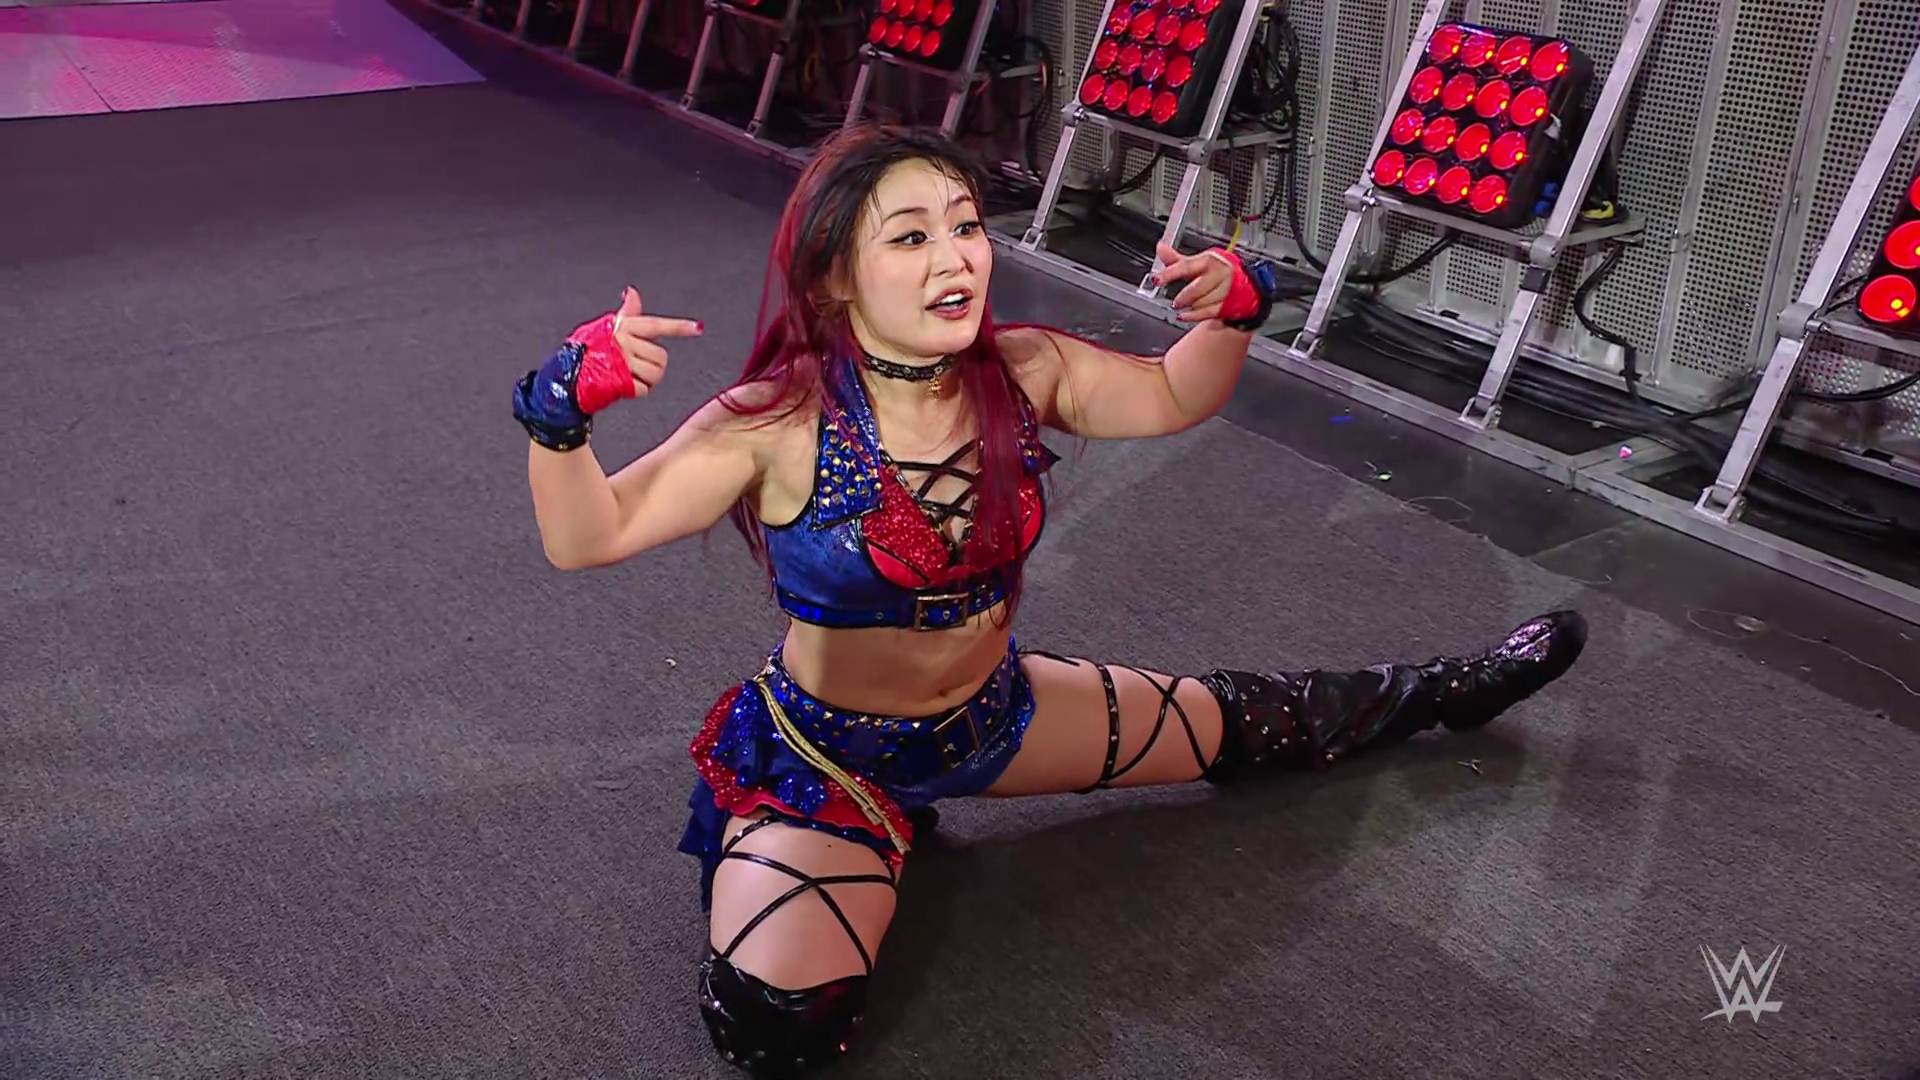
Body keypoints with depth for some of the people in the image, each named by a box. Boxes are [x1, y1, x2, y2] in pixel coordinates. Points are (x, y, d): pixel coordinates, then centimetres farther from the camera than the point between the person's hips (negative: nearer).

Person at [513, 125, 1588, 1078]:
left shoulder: (1026, 372, -13)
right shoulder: (779, 425, -27)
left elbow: (1172, 397, 4)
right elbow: (590, 535, -27)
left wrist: (1230, 316, -15)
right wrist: (564, 416, -47)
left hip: (991, 709, 4)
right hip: (825, 751, -4)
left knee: (1238, 730, 16)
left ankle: (1435, 694, 47)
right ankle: (881, 842, 6)